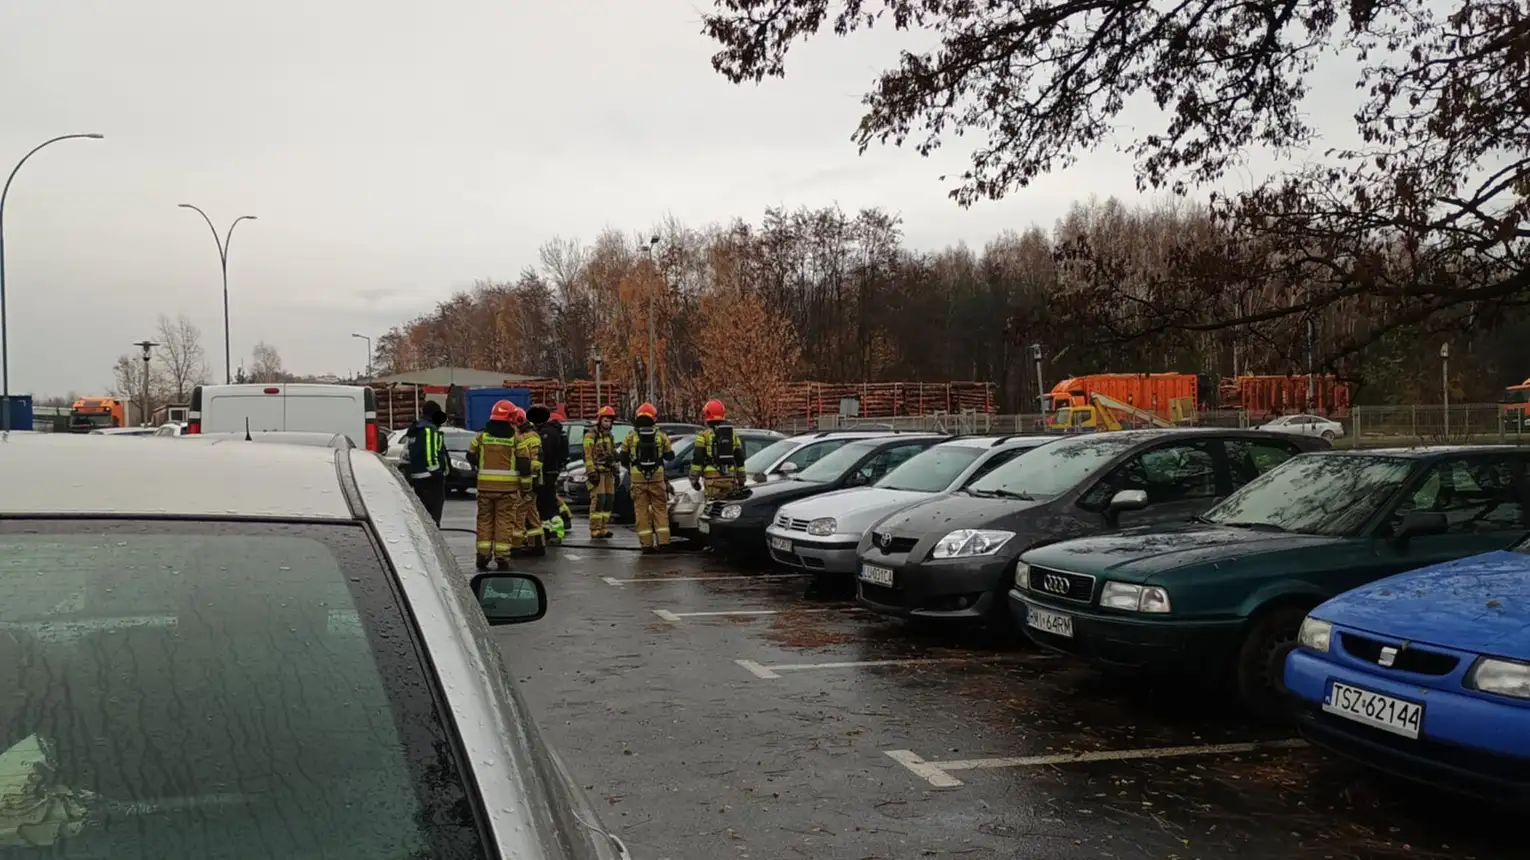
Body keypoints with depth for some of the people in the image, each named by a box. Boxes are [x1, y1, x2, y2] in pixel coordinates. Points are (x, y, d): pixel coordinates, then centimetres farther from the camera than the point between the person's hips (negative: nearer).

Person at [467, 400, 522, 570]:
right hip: (507, 486, -2)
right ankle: (502, 557, -1)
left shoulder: (482, 436, 2)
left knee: (485, 519, 11)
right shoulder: (516, 438, -4)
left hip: (485, 485, 2)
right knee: (504, 520, 2)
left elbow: (471, 457, 10)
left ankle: (483, 555, 10)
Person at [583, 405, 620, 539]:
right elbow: (588, 455, -13)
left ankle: (604, 528, 11)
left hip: (608, 472, 8)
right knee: (598, 500, -13)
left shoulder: (610, 436, 18)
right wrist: (592, 473, -19)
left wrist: (615, 472, 20)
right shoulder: (591, 435, -7)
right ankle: (595, 530, -11)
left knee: (609, 500, 5)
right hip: (597, 472, -8)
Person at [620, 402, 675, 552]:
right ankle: (662, 540, 1)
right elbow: (670, 456, 9)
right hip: (657, 477, 0)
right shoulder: (660, 436, 0)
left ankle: (646, 543, 1)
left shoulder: (630, 437, 0)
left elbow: (623, 459, 4)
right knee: (660, 509, 8)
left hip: (638, 479, 0)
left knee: (642, 511, 4)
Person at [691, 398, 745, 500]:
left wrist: (694, 479, 0)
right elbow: (740, 460, 16)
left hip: (712, 478, -5)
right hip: (730, 478, 5)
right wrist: (741, 480, 22)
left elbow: (697, 459, -6)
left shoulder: (704, 435, -3)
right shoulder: (733, 435, 13)